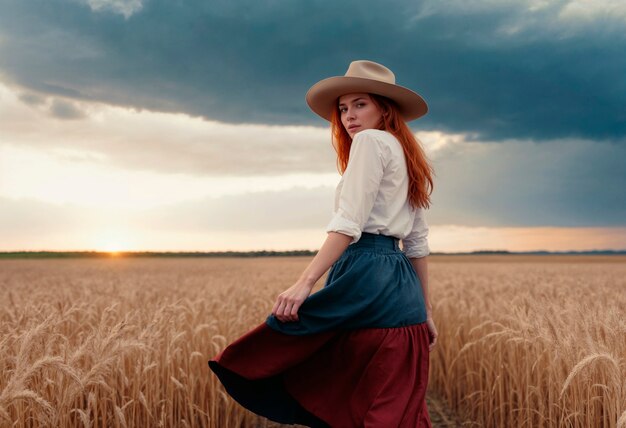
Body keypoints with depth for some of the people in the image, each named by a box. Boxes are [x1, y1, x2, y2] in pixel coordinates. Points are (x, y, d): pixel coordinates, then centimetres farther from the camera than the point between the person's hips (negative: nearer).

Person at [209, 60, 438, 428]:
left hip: (366, 277, -9)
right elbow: (418, 243, 22)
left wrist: (305, 283, -22)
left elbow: (349, 222, -16)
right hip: (401, 285, 10)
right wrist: (425, 311, 23)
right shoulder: (408, 156, 24)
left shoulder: (371, 140, -3)